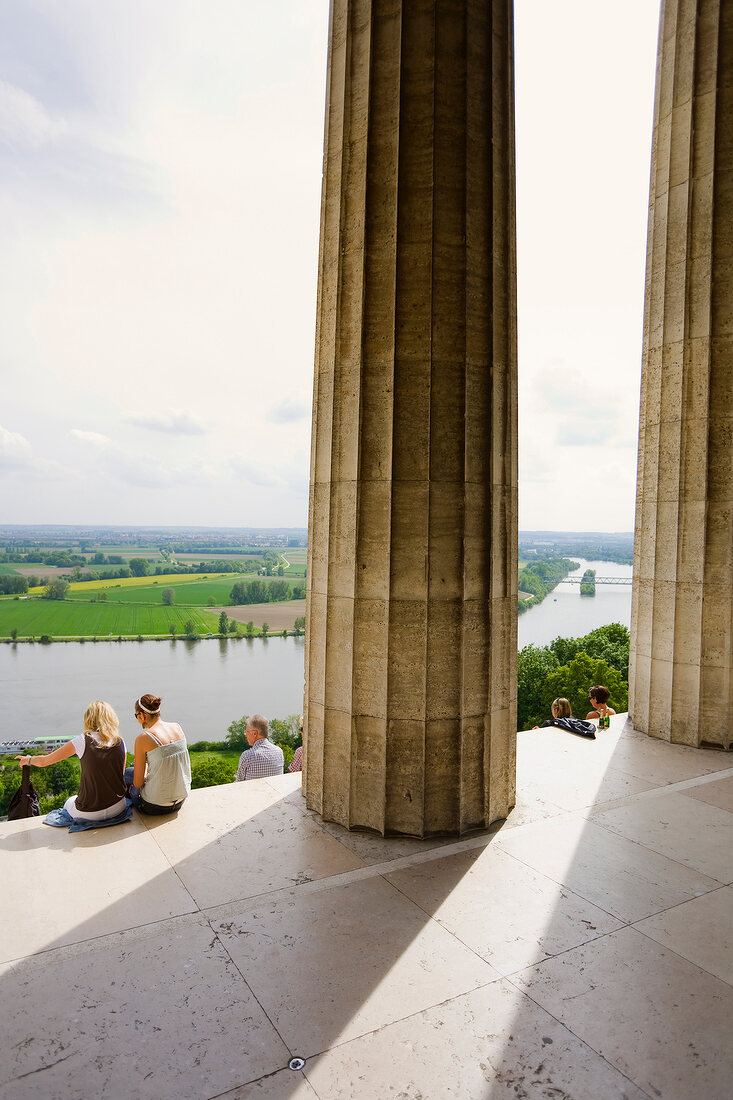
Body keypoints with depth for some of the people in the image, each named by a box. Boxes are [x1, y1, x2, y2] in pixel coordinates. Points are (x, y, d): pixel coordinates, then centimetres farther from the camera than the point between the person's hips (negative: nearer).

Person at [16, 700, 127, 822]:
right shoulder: (120, 743, -3)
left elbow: (43, 762, -1)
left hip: (89, 814, -3)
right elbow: (121, 775, 6)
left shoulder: (83, 740, -11)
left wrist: (28, 759, 20)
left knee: (68, 804, 32)